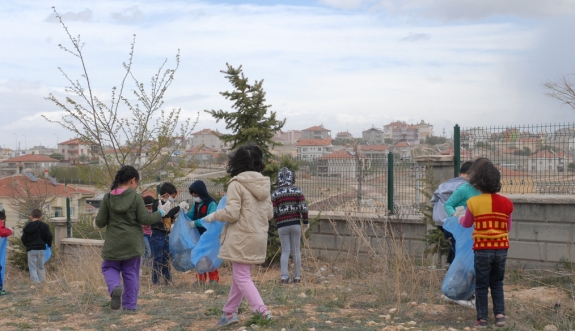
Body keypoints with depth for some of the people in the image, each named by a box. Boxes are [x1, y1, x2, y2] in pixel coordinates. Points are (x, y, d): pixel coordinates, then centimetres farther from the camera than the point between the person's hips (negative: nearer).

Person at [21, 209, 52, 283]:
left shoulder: (27, 227, -2)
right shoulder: (44, 226, -3)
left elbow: (24, 239, 0)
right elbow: (49, 236, -3)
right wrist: (49, 244, 16)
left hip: (31, 250, -2)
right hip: (41, 249, 2)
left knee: (32, 268, 1)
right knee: (41, 267, 14)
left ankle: (36, 283, -11)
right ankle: (43, 282, 16)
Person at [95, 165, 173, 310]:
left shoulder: (108, 197, -3)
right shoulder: (136, 197, -10)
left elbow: (100, 222, -1)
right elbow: (144, 219, -9)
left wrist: (97, 221, 22)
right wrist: (160, 212, 5)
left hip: (113, 244, 1)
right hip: (132, 243, -1)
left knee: (109, 268, 16)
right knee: (131, 273, 10)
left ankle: (115, 287, -14)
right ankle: (130, 305, 12)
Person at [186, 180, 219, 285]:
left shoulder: (211, 204, -18)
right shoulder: (196, 204, 7)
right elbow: (190, 216, 8)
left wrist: (195, 223, -21)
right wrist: (184, 210, -12)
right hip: (198, 235, 8)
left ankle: (213, 280, 5)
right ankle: (200, 279, 21)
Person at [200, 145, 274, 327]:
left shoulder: (237, 183, -13)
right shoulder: (263, 184, 8)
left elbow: (231, 213, -16)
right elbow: (269, 213, 11)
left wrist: (213, 216, 1)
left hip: (242, 238, -7)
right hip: (259, 236, 7)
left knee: (242, 277, -2)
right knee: (239, 275, 17)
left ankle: (261, 310, -14)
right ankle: (230, 312, 24)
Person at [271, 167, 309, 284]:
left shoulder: (275, 194, -2)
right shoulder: (297, 191, -1)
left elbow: (273, 213, -3)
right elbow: (303, 208, -5)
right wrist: (306, 222, 7)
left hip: (282, 226, 0)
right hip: (295, 224, 0)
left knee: (285, 251, 6)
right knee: (296, 250, 8)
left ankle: (284, 276, -4)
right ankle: (297, 276, 10)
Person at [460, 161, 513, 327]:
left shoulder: (473, 202, -10)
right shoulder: (506, 203, -3)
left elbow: (467, 224, 7)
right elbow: (508, 227, 9)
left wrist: (460, 218, 29)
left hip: (482, 250, -2)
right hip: (501, 249, 3)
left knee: (481, 285, 8)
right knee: (497, 283, 18)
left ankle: (482, 318, 11)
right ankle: (500, 314, 10)